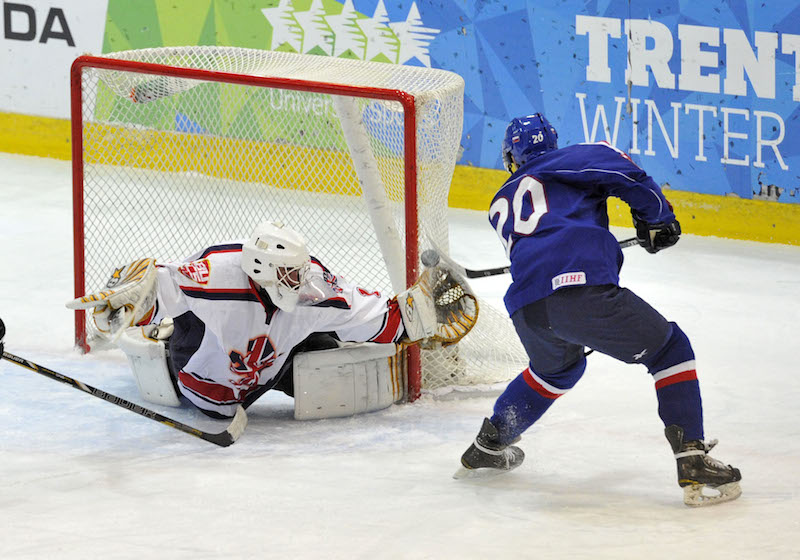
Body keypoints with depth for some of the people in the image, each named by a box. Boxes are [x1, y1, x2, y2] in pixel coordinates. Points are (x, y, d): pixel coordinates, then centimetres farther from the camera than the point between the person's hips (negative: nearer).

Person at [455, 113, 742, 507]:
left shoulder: (501, 204, 34)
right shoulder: (575, 159, 21)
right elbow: (626, 175, 4)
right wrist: (657, 220, 17)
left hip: (526, 310, 5)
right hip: (583, 289, -5)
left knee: (558, 368, 38)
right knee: (669, 349, 14)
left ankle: (488, 446, 45)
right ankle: (693, 466, 1)